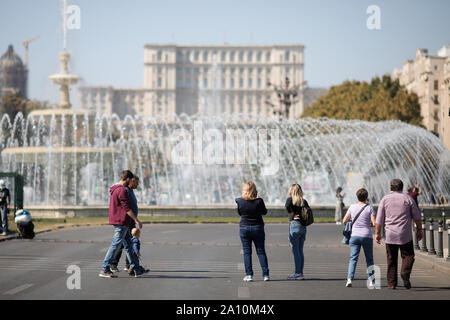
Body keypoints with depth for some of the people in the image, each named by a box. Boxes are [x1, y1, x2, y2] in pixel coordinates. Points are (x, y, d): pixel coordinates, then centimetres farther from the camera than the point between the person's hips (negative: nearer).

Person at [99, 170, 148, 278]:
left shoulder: (114, 190, 16)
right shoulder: (122, 190, -16)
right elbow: (126, 208, -19)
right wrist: (137, 220, -14)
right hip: (121, 222, -11)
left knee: (129, 245, 12)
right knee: (115, 246, -7)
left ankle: (137, 270, 15)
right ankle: (104, 270, -4)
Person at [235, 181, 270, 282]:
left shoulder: (240, 201, -10)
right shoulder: (259, 201, -14)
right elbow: (264, 212, 2)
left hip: (244, 228, 0)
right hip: (257, 228, 0)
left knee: (247, 252, 7)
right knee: (261, 251, 7)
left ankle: (249, 275, 3)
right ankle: (265, 274, 3)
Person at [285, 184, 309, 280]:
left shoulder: (290, 199, -3)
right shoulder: (304, 201, 11)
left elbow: (288, 207, -23)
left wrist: (293, 216, -10)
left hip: (294, 225, -6)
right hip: (303, 227, 6)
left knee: (295, 251, -2)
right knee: (300, 251, 12)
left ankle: (298, 273, -3)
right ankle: (300, 273, 15)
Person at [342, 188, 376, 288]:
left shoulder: (352, 207, 2)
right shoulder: (369, 208, -5)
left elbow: (344, 221, 7)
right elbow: (374, 223, -11)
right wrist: (370, 224, 11)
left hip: (354, 236, 1)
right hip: (367, 236, -1)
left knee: (353, 258, -2)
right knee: (369, 259, 11)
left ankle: (349, 279, -17)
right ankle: (371, 280, 13)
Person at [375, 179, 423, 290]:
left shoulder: (385, 199, 5)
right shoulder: (408, 199, 4)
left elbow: (379, 219, 4)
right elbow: (417, 217, 5)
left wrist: (377, 233, 10)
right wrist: (419, 230, 14)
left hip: (390, 235, 1)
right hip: (405, 235, -1)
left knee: (391, 260, 7)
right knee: (408, 256, 5)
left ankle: (391, 283, 5)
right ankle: (405, 273, -22)